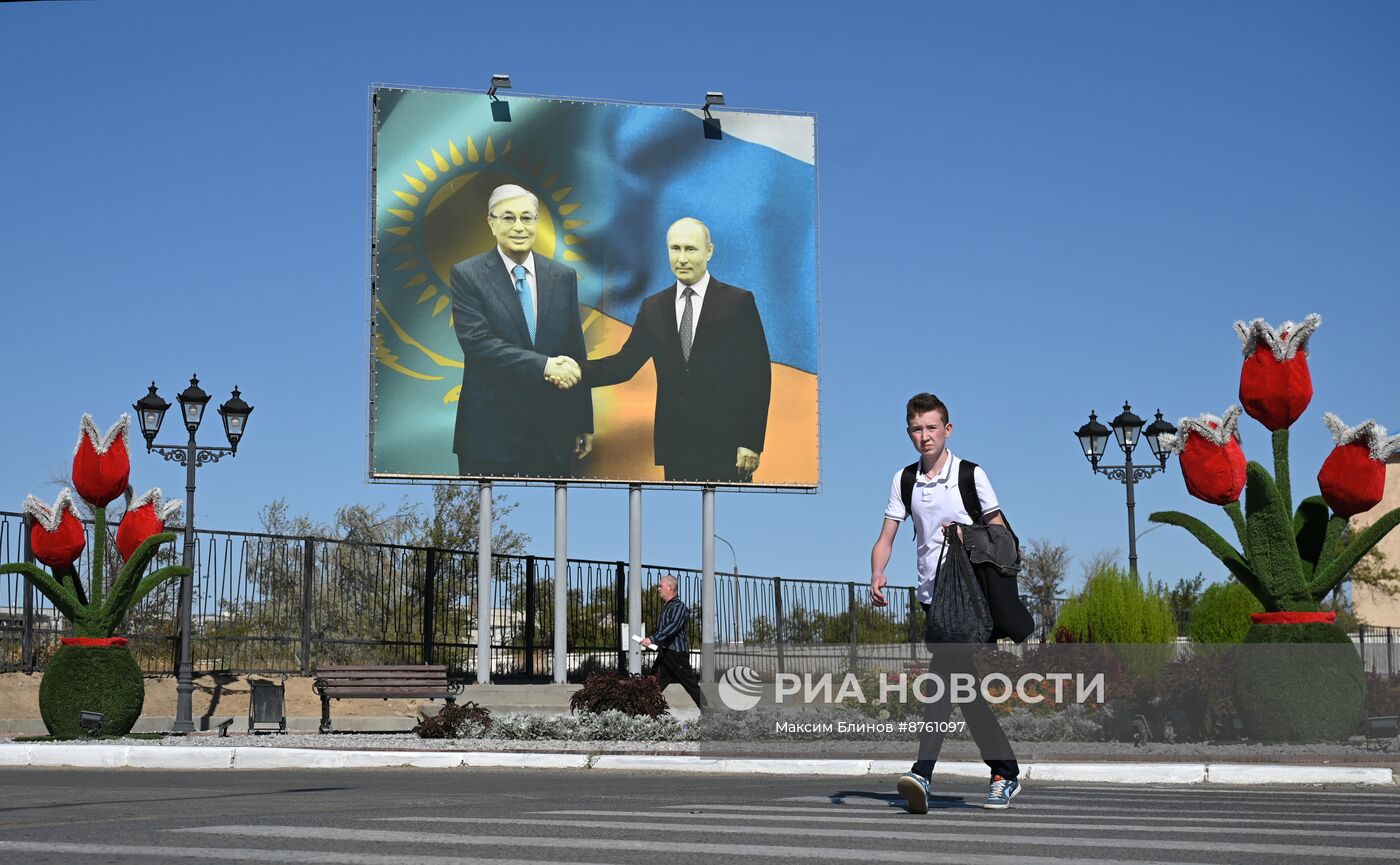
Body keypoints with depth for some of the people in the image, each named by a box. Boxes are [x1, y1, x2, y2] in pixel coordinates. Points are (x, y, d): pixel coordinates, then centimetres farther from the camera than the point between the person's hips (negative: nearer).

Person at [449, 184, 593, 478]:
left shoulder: (563, 276, 8)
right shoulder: (467, 275, -3)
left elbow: (576, 353, 10)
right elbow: (476, 341, -15)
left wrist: (584, 424, 10)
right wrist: (543, 365, -24)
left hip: (553, 432, 3)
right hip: (491, 432, -3)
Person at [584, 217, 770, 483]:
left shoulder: (739, 302, -3)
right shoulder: (653, 307, 10)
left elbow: (758, 375, -4)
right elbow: (625, 363, 4)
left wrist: (751, 442, -9)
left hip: (725, 445, -3)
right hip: (675, 446, 4)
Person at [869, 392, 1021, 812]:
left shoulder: (971, 475, -1)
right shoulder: (904, 480, 10)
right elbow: (886, 539, 7)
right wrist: (877, 575, -12)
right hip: (931, 593, 5)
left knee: (943, 672, -20)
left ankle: (923, 772, -26)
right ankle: (1006, 773, 18)